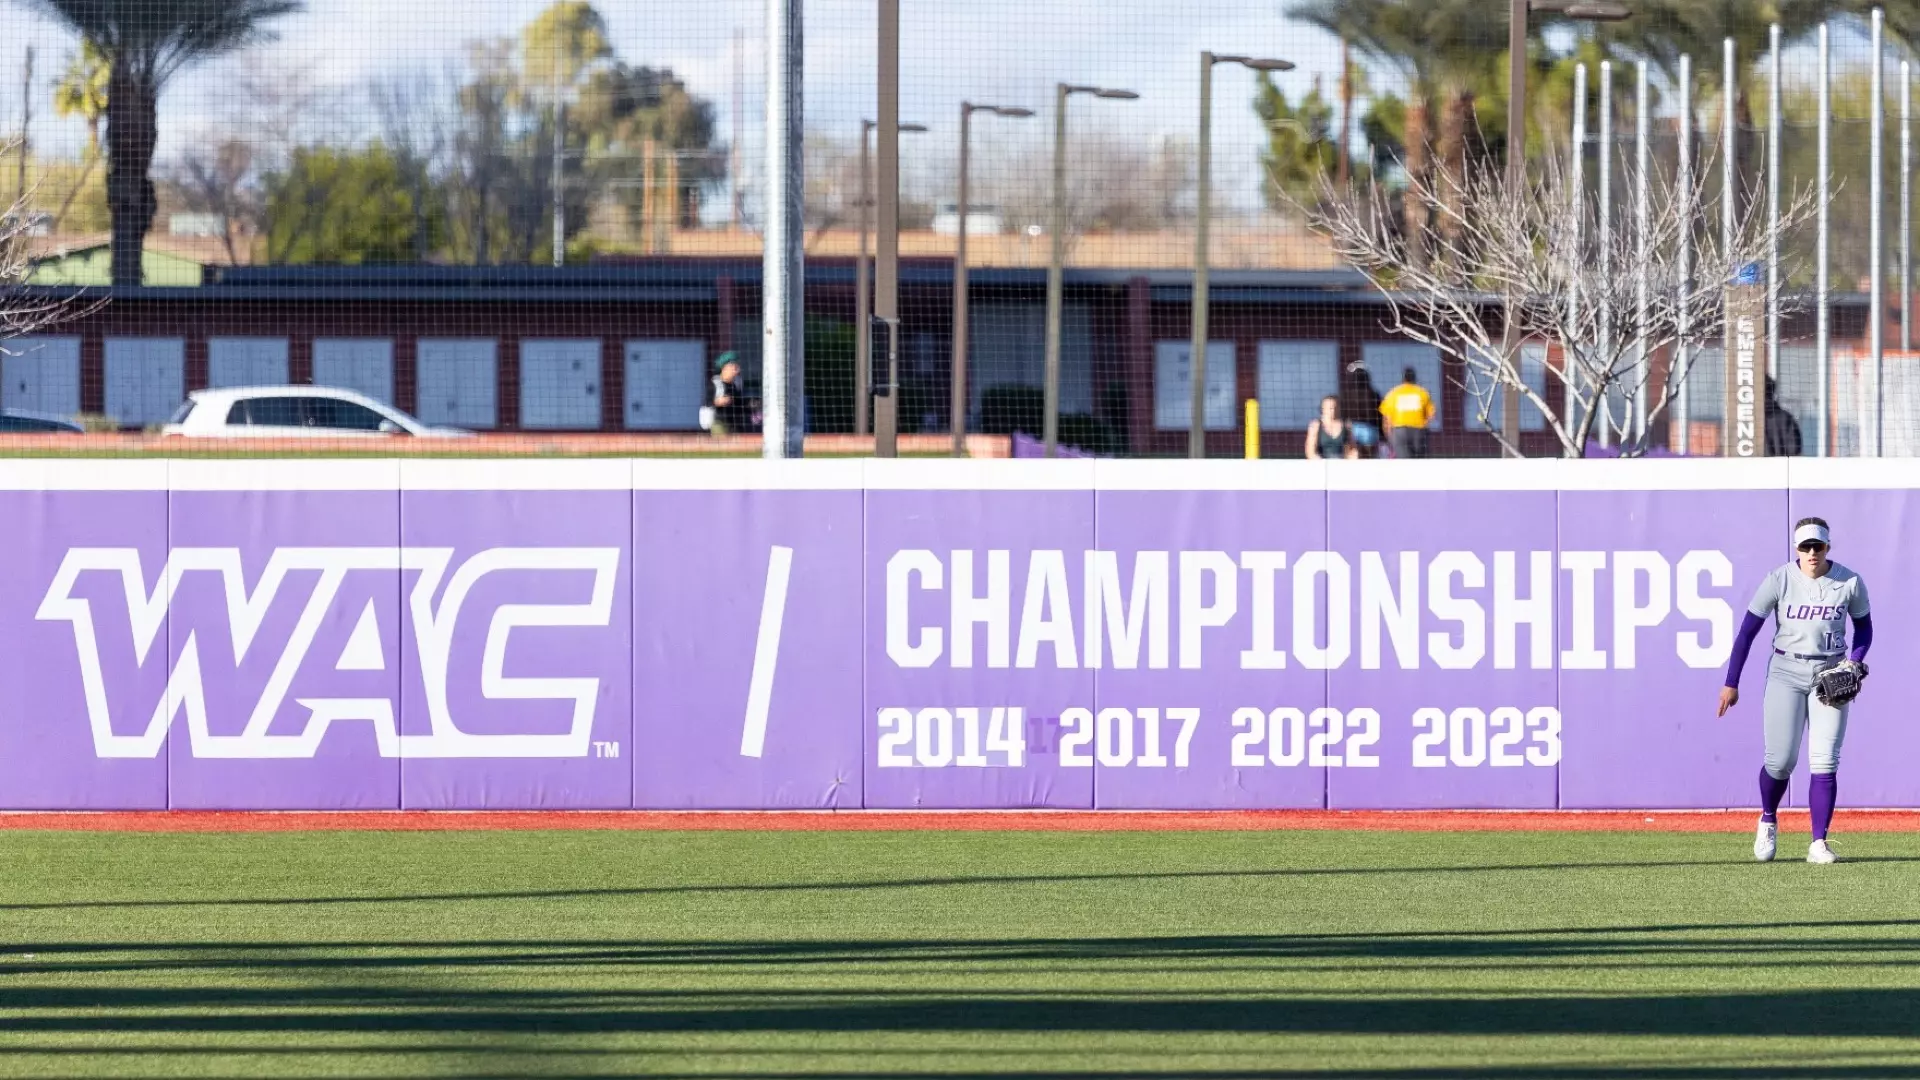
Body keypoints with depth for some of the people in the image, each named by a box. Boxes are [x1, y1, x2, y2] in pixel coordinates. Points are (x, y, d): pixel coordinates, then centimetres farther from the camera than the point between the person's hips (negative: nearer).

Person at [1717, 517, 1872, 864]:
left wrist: (1853, 663, -6)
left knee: (1825, 762, -9)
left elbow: (1864, 627, 12)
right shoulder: (1779, 580, -7)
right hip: (1786, 673, -1)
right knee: (1780, 762, -6)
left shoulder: (1850, 583, -3)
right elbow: (1748, 630, -3)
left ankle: (1819, 844, -3)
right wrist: (1731, 683, -5)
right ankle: (1768, 821, 24)